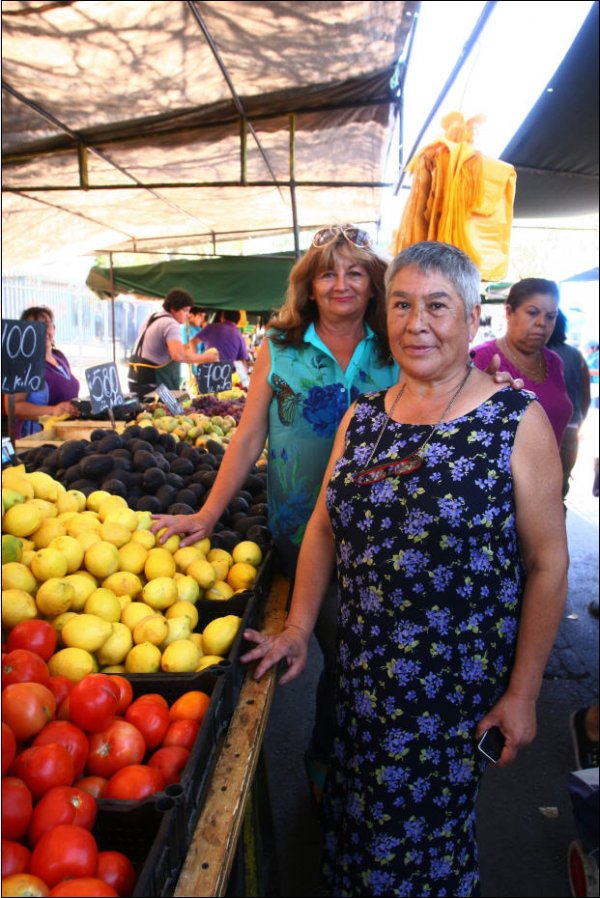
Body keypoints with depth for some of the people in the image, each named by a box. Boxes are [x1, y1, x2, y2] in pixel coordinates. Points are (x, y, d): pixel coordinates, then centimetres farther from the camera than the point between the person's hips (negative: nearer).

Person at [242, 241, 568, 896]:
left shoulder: (517, 420, -12)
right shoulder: (362, 417, 2)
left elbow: (548, 563, -11)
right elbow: (324, 527, 8)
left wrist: (523, 692, -10)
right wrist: (297, 630, 3)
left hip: (459, 678, -4)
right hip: (364, 667, 5)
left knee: (427, 833, 13)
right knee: (356, 817, 22)